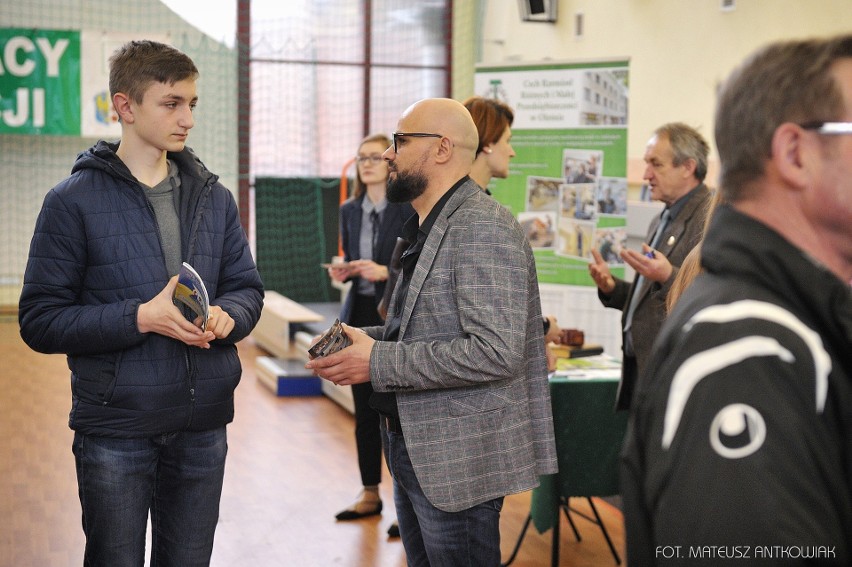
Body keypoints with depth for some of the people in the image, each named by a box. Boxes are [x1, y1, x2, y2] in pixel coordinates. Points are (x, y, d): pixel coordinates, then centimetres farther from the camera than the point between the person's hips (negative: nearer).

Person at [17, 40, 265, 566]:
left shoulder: (214, 197, 8)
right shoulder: (74, 201, -7)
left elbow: (248, 287, 12)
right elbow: (40, 320, -10)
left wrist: (226, 317, -12)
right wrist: (142, 317, -21)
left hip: (203, 425, 4)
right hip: (116, 430, -4)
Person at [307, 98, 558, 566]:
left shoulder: (483, 228, -18)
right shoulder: (429, 229, 14)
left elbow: (496, 352, -26)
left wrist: (380, 362, -22)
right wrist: (366, 339, 5)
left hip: (457, 460, -10)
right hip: (413, 450, 10)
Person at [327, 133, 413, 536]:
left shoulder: (410, 210, -8)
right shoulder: (350, 211, 9)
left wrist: (386, 272, -22)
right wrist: (341, 272, -4)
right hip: (360, 316, 6)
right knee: (365, 411, 12)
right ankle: (370, 494, 24)